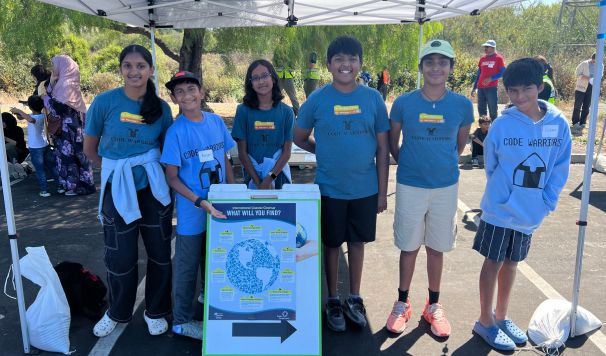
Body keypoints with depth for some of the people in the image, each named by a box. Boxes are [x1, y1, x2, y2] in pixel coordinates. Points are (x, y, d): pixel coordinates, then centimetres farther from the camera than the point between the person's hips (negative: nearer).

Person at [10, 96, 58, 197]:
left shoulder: (38, 117, -22)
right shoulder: (42, 116, 2)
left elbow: (30, 119, -49)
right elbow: (21, 118, 16)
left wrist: (19, 111, -38)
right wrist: (17, 113, -3)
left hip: (35, 148, -8)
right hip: (45, 146, 8)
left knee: (40, 170, 1)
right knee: (52, 166, 15)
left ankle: (44, 190, 5)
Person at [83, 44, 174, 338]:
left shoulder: (161, 107, -1)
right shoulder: (104, 102, -7)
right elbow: (90, 150, 1)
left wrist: (148, 169, -1)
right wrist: (119, 170, 8)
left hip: (153, 187, 2)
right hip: (118, 188, -1)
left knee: (160, 252, 8)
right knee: (120, 256, 7)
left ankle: (155, 311, 30)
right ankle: (117, 313, 33)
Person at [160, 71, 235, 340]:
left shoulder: (216, 122, 0)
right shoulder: (175, 132, -13)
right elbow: (172, 178, -12)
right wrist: (200, 202, -23)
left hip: (219, 209, 5)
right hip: (191, 213, -5)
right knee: (187, 267, 9)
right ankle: (182, 320, 27)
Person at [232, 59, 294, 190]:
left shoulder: (286, 111, -2)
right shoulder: (243, 110, -3)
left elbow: (287, 151, -3)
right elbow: (242, 152, -4)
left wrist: (270, 178, -14)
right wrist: (258, 182, -11)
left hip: (278, 174, 1)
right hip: (252, 176, 0)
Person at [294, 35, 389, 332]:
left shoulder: (373, 98, -3)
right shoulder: (317, 99, -6)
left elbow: (382, 147, 0)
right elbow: (300, 138, 6)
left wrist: (382, 191, -1)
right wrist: (328, 153, 2)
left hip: (366, 188, 1)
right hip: (330, 189, -1)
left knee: (357, 242, 15)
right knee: (332, 244, 12)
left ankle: (354, 299, 33)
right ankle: (333, 300, 30)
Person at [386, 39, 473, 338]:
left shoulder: (462, 105, -5)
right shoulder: (403, 103, -8)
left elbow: (460, 144, 11)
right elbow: (392, 142, 6)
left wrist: (443, 165, 12)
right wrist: (407, 165, 9)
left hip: (446, 187, 1)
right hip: (410, 187, -1)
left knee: (436, 248, 13)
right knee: (409, 247, 11)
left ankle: (433, 306, 30)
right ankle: (402, 303, 28)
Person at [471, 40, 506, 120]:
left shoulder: (498, 58, -1)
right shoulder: (482, 59, 15)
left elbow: (503, 73, -5)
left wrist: (491, 78, -19)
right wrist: (474, 88, 15)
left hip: (492, 88, -6)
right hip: (481, 88, 6)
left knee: (493, 110, -3)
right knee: (481, 109, 8)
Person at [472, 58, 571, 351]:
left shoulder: (558, 124, -7)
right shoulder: (502, 125, -14)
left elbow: (560, 169, -1)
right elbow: (490, 165, -1)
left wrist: (545, 202, -4)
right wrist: (502, 195, 2)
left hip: (531, 214, 3)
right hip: (500, 210, -3)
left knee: (512, 262, 17)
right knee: (494, 262, 7)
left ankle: (501, 316, 35)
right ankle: (485, 321, 22)